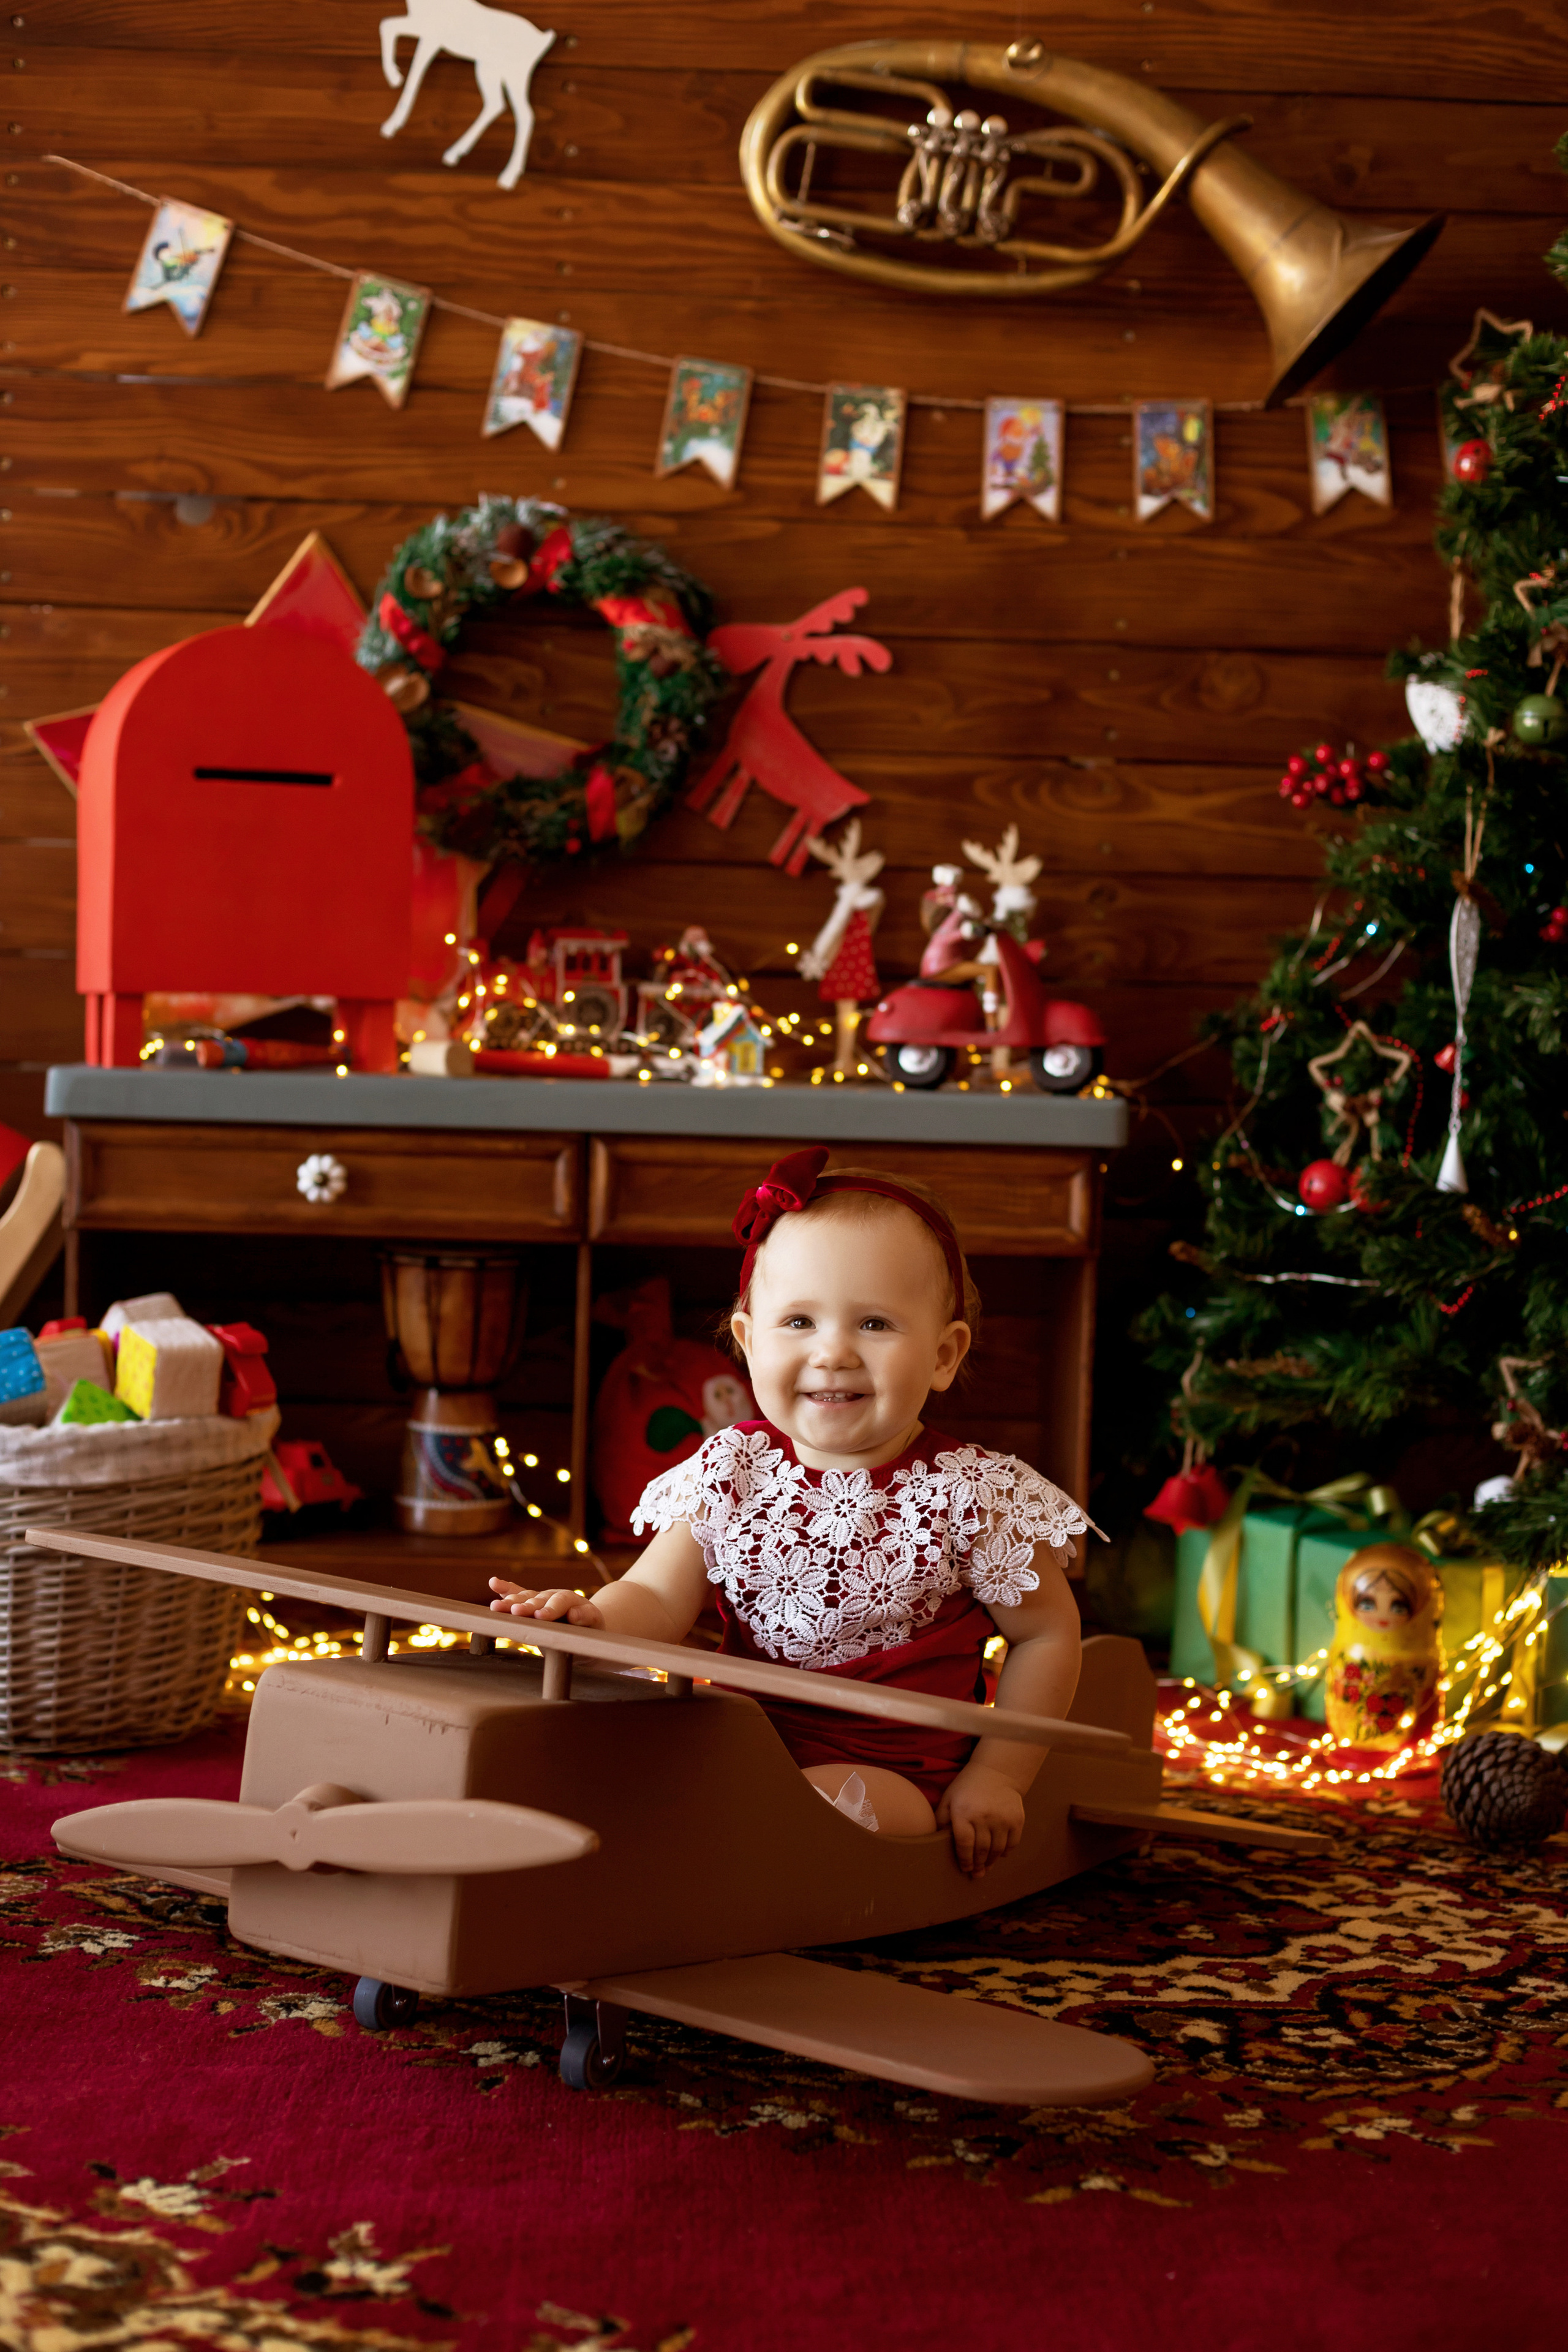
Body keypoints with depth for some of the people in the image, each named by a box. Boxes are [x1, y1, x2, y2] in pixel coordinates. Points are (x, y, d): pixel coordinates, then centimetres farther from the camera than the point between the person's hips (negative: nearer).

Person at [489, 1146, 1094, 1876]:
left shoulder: (972, 1498, -9)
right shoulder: (729, 1474, 0)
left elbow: (1046, 1635, 1)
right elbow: (659, 1601, 0)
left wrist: (998, 1776, -5)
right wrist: (595, 1619, -23)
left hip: (890, 1771, -3)